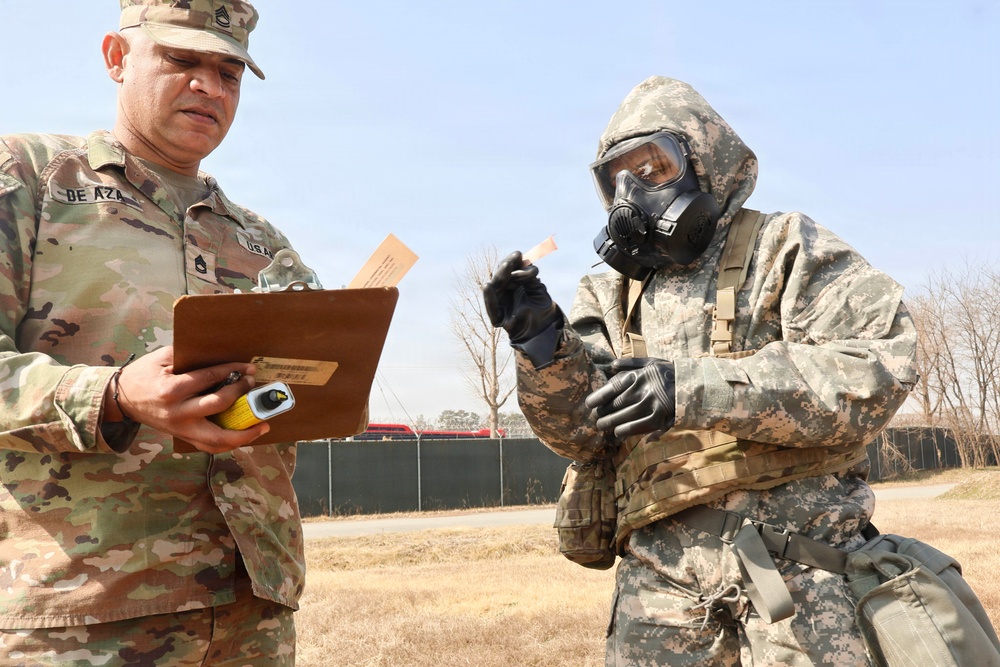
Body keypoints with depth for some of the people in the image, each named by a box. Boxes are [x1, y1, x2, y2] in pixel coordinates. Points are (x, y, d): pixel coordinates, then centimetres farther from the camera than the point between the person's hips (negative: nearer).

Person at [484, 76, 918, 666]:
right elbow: (585, 434, 9)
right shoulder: (611, 296, 16)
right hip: (661, 574, 4)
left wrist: (699, 387, -21)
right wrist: (543, 343, -11)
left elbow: (881, 364, -13)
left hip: (797, 558, -3)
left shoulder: (785, 248, 4)